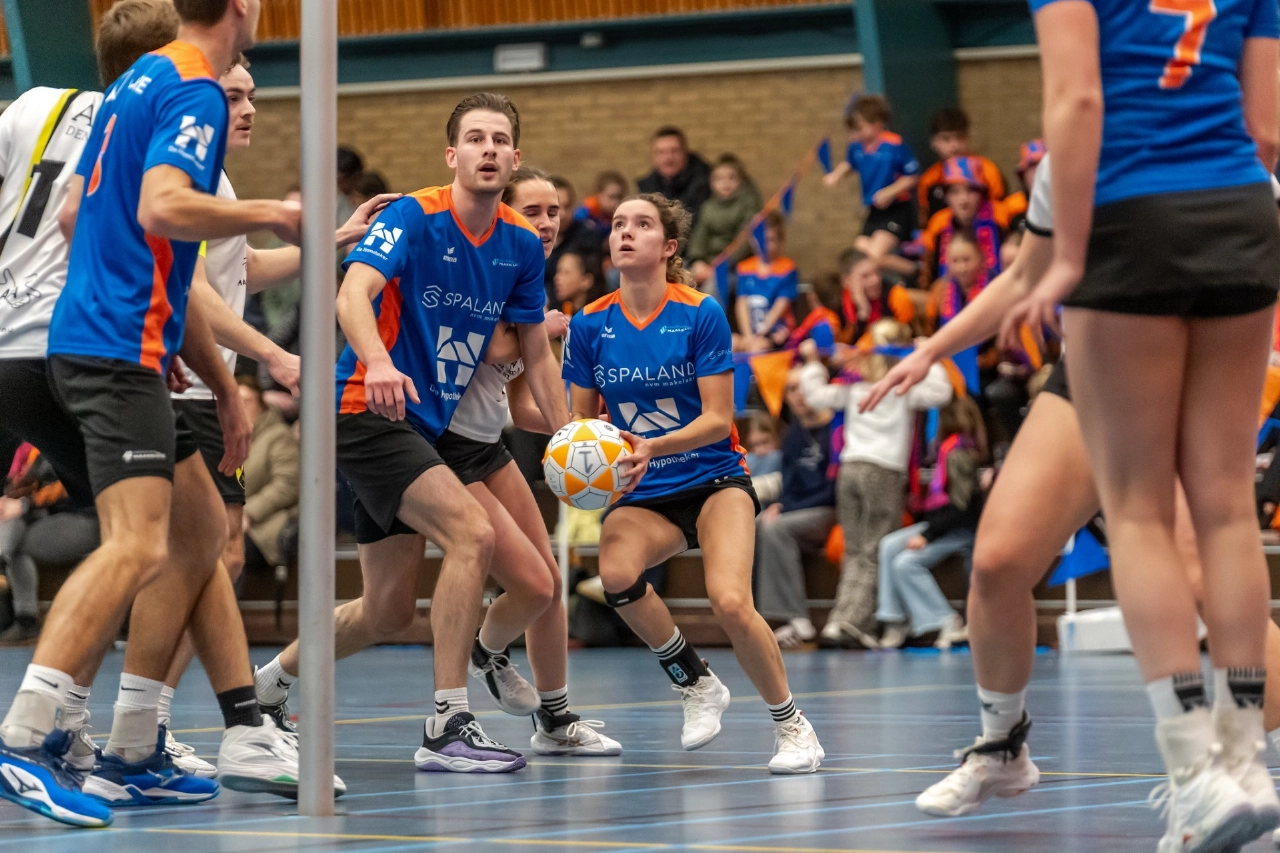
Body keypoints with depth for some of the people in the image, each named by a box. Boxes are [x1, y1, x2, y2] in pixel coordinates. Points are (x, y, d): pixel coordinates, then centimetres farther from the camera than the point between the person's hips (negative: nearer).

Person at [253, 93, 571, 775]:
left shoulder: (522, 245, 6)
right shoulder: (412, 218, -14)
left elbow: (535, 353, 15)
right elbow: (352, 293, -29)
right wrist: (378, 362, -48)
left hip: (424, 427, 8)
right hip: (368, 411, -8)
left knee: (388, 611, 11)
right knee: (473, 533, -26)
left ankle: (271, 681, 35)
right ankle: (447, 728, -23)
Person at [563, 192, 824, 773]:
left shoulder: (701, 313, -9)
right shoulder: (589, 325, 0)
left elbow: (717, 419, -10)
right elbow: (581, 418, 8)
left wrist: (651, 447, -27)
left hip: (713, 479, -3)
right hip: (641, 494, 3)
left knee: (730, 602, -28)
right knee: (616, 573, -31)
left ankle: (791, 725, -3)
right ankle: (697, 684, -5)